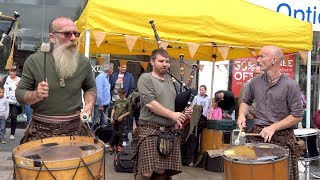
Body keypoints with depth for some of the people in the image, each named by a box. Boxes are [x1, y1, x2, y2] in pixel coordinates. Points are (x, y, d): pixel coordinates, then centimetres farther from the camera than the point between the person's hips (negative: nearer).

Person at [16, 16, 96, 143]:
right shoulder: (34, 61, -7)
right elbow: (20, 93, -1)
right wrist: (36, 95, -22)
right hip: (42, 130, -1)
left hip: (74, 129, 2)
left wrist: (89, 105, -2)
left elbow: (90, 87, 17)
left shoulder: (83, 62, -1)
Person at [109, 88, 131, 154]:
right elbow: (113, 109, 8)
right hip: (115, 119, 3)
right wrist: (111, 118, -2)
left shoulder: (127, 102, 1)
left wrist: (122, 116, -10)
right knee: (115, 134, 9)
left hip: (122, 120, -3)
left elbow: (128, 112, 0)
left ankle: (119, 146, 9)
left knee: (120, 134, 0)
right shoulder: (117, 101, 11)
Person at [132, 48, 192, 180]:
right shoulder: (145, 78, -3)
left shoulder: (170, 80, 18)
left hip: (169, 132, 6)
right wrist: (172, 115, -15)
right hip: (150, 131, -6)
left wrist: (184, 112, 4)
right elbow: (150, 103, -14)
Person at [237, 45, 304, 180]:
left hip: (282, 139, -3)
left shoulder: (290, 85, -10)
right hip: (258, 135, 4)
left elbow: (297, 116, -9)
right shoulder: (255, 82, 4)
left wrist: (274, 127, -16)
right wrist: (242, 115, 0)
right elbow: (246, 101, 20)